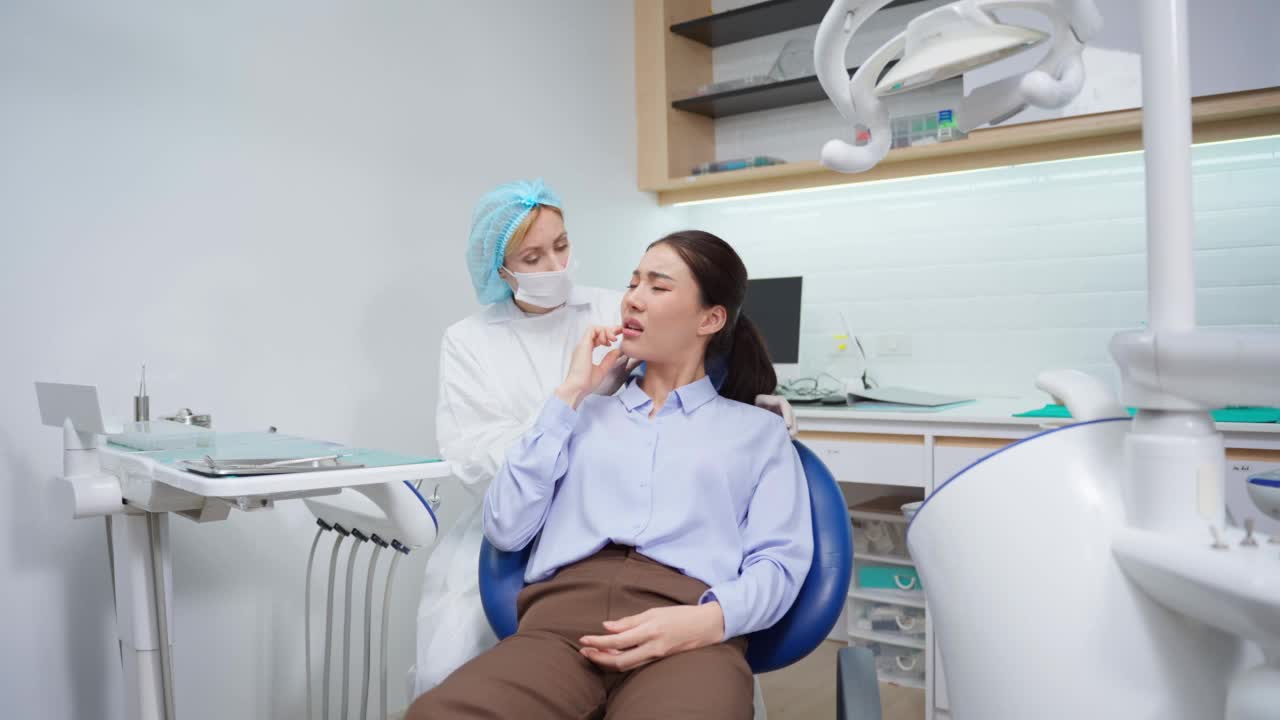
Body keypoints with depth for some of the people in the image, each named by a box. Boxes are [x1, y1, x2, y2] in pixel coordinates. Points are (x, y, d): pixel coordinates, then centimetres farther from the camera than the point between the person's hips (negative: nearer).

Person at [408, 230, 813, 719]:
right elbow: (505, 529, 10)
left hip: (686, 638, -2)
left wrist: (708, 620, -15)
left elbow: (779, 561, 6)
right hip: (563, 617, 3)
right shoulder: (586, 415, 25)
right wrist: (570, 395, 12)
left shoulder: (759, 431, 20)